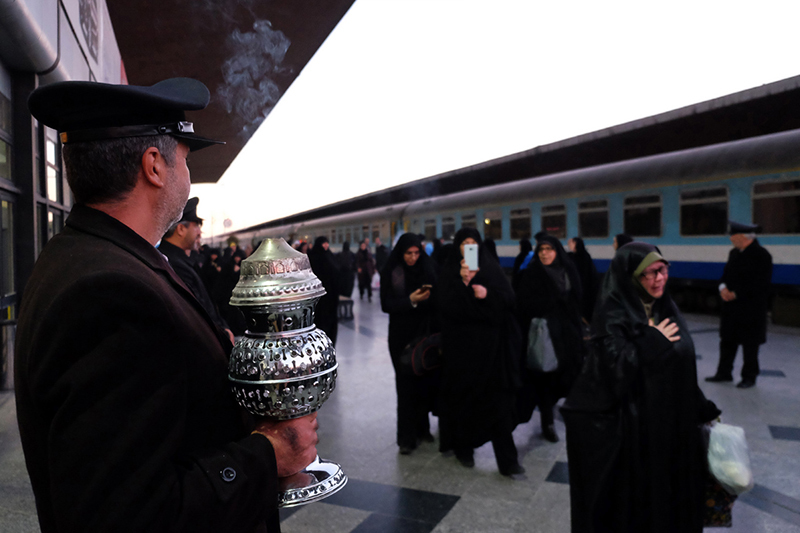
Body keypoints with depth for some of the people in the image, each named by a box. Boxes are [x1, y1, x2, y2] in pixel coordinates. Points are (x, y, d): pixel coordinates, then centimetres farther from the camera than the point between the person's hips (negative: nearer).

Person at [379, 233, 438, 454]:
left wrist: (429, 295, -13)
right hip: (401, 335, -2)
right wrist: (410, 300, -20)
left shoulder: (427, 267, 4)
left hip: (426, 332, 3)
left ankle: (422, 428, 21)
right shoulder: (390, 272, -3)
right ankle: (407, 436, 8)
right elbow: (386, 304, -8)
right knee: (406, 383, -1)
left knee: (425, 381, 3)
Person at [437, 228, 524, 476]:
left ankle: (507, 459, 2)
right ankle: (463, 447, 26)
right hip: (462, 343, -1)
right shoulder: (449, 272, 3)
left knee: (498, 398, -2)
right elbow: (445, 304, -10)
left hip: (491, 342, 1)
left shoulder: (491, 268, 8)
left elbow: (509, 297, 1)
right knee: (464, 395, 6)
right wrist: (462, 281, -21)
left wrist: (488, 293, -16)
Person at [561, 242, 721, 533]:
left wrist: (705, 411, 16)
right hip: (633, 429, -6)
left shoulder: (666, 309, 6)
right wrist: (652, 342, -17)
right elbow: (616, 368, -27)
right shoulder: (612, 316, -15)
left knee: (673, 494, 17)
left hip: (673, 424, 6)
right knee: (632, 503, 8)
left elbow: (683, 370, 13)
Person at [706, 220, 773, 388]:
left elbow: (760, 283, -17)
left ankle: (749, 377, 17)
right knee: (727, 340, 13)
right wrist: (723, 287, -5)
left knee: (750, 344, 4)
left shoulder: (761, 255, -13)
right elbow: (726, 273, 16)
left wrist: (736, 293, -18)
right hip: (731, 307, 7)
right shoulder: (734, 253, 11)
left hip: (750, 310, -7)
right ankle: (724, 373, 24)